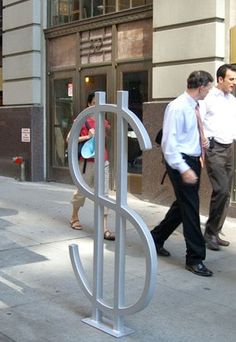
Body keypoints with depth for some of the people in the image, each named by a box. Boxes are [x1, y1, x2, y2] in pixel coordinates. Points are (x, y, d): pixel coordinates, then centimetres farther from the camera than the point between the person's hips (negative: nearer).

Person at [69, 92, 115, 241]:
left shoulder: (104, 122, 11)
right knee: (82, 191, 11)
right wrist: (87, 137, -16)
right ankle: (74, 217, 36)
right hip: (87, 161, -4)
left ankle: (104, 228, -3)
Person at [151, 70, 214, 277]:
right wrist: (183, 169, -24)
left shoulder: (193, 107, 10)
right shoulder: (178, 107, -17)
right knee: (190, 208, -4)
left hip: (193, 160, 9)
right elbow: (170, 142, -21)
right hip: (181, 162, -9)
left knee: (183, 205, 18)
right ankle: (195, 258, 7)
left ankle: (156, 238, 35)